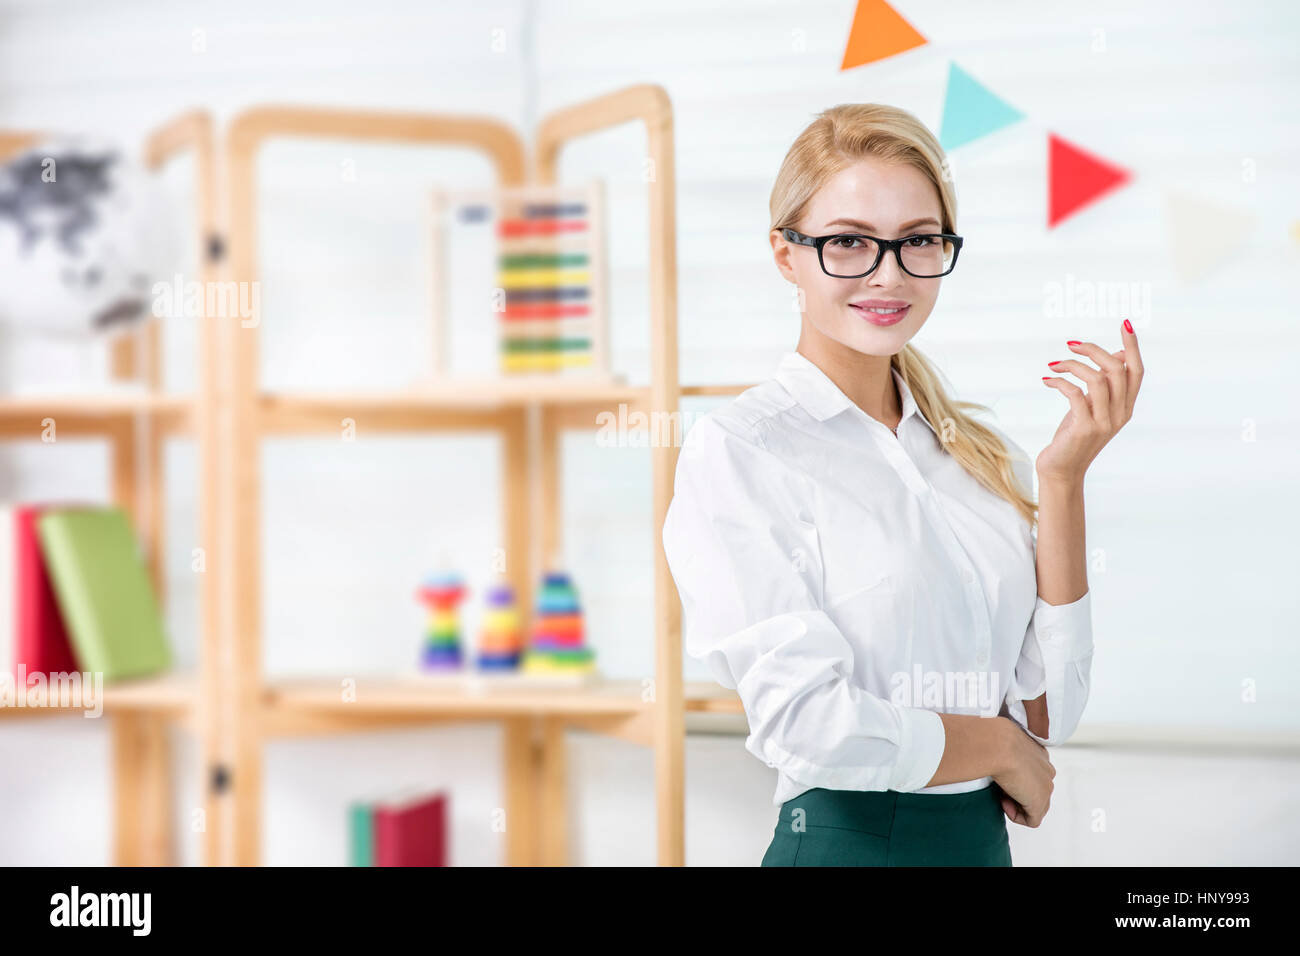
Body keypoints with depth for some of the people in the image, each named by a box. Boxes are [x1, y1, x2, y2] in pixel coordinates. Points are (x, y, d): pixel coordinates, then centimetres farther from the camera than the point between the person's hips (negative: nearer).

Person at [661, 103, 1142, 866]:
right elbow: (810, 728, -19)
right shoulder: (735, 450, -12)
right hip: (843, 839, -5)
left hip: (986, 837, 5)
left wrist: (1064, 477, -7)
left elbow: (1050, 715, -1)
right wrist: (997, 746, -4)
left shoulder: (983, 452, 3)